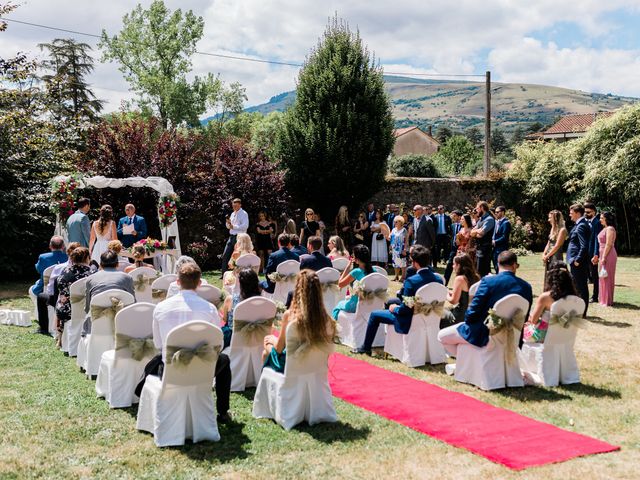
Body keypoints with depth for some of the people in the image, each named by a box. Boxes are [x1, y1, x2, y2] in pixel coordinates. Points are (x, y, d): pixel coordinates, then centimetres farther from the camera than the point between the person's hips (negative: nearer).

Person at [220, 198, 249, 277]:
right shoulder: (233, 214, 17)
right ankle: (223, 273, 8)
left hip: (239, 237, -8)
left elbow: (245, 226, -18)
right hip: (231, 236, 8)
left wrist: (234, 226, -19)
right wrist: (228, 222, -1)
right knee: (225, 255, 3)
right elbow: (228, 226, 21)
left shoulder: (243, 214, -7)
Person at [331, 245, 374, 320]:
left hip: (355, 306, -6)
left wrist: (348, 268, -10)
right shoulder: (373, 271, -5)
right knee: (347, 298, 35)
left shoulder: (356, 272, -23)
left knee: (338, 306, 26)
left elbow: (340, 284, -11)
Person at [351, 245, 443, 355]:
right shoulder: (438, 278, -9)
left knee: (374, 315, 13)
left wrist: (395, 308, -1)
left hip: (410, 321, -7)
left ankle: (366, 348, 27)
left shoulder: (411, 281, -28)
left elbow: (404, 309, -22)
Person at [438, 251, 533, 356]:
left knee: (442, 336, 12)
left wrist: (468, 320, 4)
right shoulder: (526, 287, -6)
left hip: (483, 335, -6)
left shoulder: (488, 281, -19)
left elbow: (472, 314, -18)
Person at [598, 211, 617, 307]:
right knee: (603, 277, 13)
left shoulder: (610, 229, -13)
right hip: (603, 254, 9)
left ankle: (608, 301, 2)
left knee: (607, 277, -4)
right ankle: (604, 299, 20)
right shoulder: (604, 229, 15)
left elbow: (609, 244, -18)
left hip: (608, 255, -9)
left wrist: (604, 258, -19)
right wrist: (599, 256, 15)